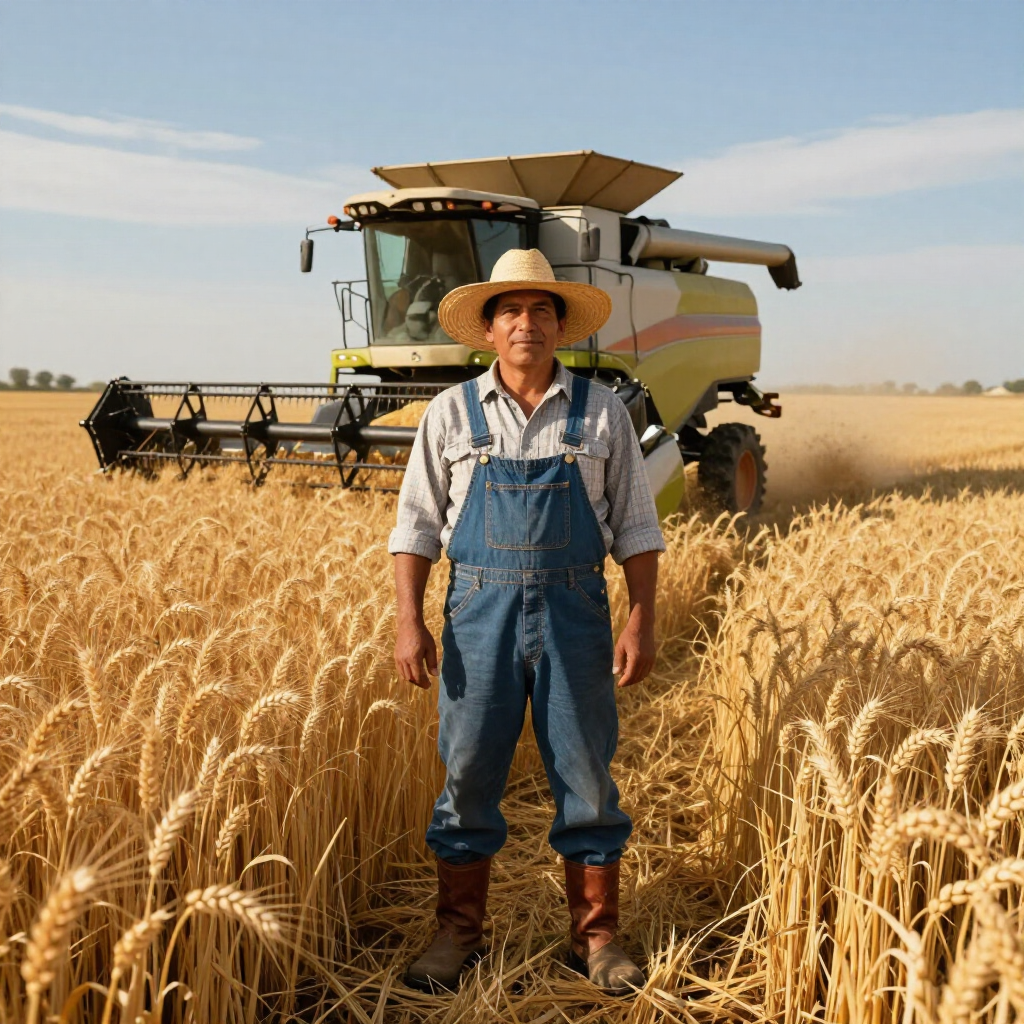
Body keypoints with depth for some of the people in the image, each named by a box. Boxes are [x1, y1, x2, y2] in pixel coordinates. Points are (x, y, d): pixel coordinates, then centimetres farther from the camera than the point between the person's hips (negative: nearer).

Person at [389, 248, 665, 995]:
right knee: (469, 776, 5)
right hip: (481, 611, 0)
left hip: (574, 612, 0)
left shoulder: (602, 413, 4)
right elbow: (417, 524, 4)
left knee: (588, 779, 5)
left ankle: (596, 938, 20)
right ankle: (458, 934, 22)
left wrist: (643, 621, -4)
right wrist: (409, 620, -5)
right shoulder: (452, 413, 5)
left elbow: (636, 527, 5)